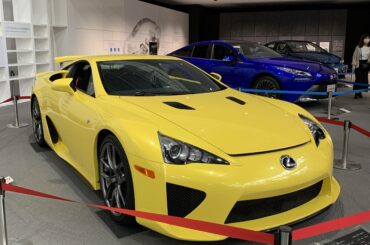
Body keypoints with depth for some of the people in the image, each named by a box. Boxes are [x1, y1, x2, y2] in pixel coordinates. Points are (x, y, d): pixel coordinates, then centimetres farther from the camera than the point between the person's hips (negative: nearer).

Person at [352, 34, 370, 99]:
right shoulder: (358, 47, -1)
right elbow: (354, 56, 1)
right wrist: (353, 64, -4)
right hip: (359, 64, -3)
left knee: (364, 78, 6)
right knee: (358, 78, -6)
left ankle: (360, 92, 17)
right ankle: (357, 93, 0)